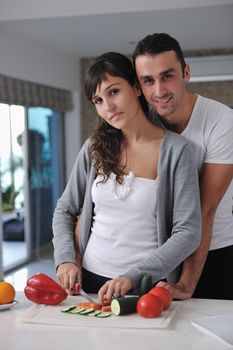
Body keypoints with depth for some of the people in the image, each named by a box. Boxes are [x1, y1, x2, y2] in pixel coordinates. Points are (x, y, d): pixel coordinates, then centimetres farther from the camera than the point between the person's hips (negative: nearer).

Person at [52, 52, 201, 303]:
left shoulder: (175, 150, -10)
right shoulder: (95, 147, 1)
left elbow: (188, 233, -15)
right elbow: (65, 210, 9)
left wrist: (133, 276, -23)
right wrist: (65, 259, -7)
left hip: (148, 285, -3)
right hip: (92, 280, 3)